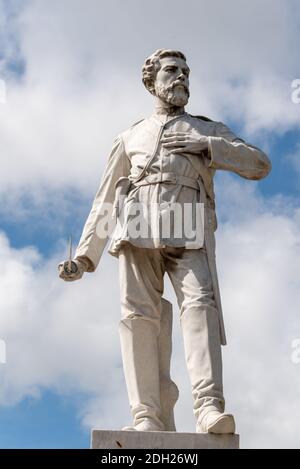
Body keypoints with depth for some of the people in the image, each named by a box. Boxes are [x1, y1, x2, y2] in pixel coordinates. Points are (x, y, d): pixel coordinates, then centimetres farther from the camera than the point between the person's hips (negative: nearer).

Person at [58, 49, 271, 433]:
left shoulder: (209, 131, 28)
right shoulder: (130, 138, 30)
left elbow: (260, 165, 14)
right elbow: (105, 201, 25)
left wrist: (207, 146, 1)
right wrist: (84, 255, 12)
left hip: (189, 232, -1)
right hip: (138, 229, 1)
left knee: (200, 303, -23)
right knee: (138, 313, -15)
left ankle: (209, 408, -36)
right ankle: (146, 416, -21)